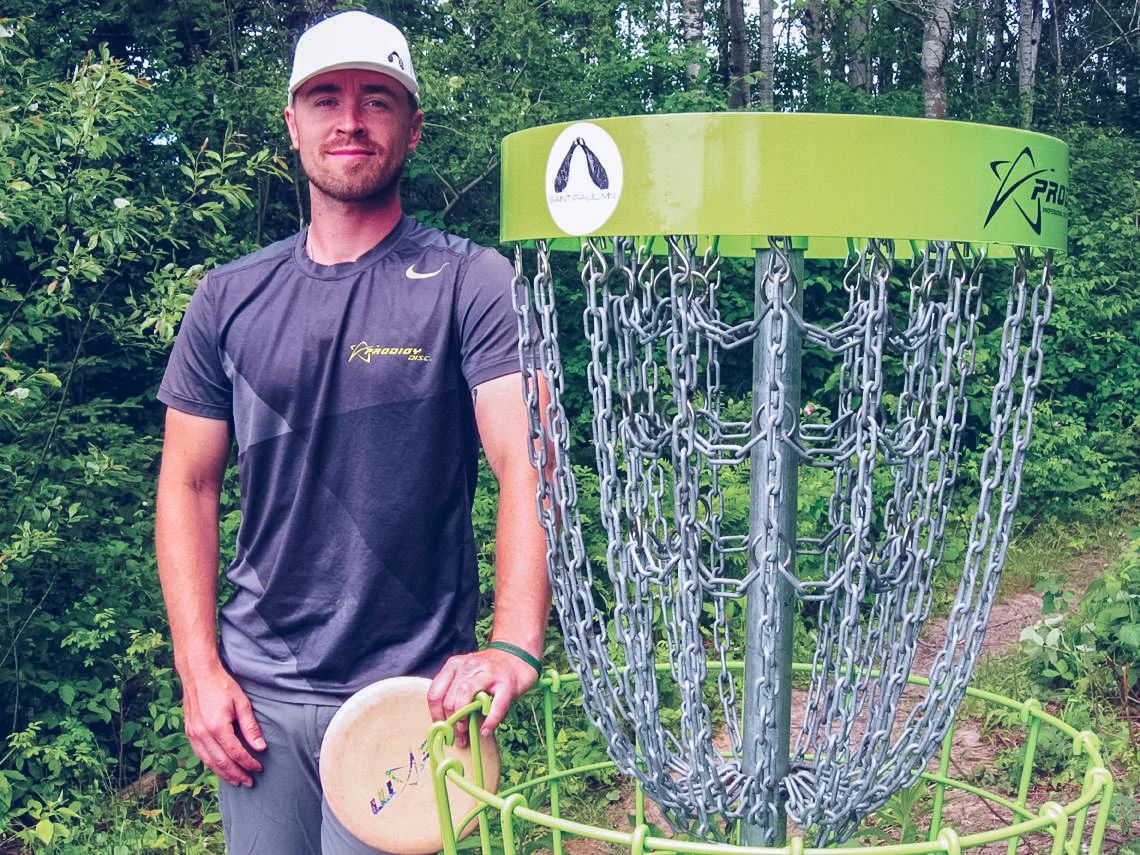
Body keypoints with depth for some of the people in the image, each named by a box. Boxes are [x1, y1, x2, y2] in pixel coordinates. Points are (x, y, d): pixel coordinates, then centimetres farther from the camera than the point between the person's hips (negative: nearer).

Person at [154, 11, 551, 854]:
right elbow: (189, 486, 7)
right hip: (257, 686, 4)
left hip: (410, 689, -3)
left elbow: (526, 468, -16)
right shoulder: (229, 298, 5)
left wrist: (514, 647, -28)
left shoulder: (471, 284, -6)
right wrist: (200, 669, 0)